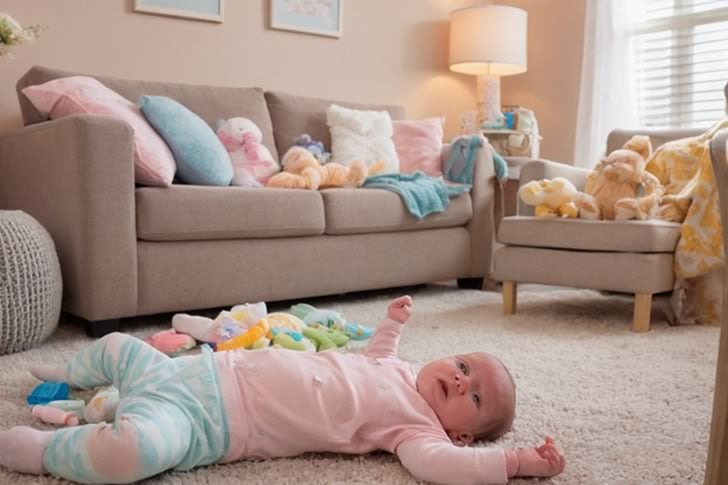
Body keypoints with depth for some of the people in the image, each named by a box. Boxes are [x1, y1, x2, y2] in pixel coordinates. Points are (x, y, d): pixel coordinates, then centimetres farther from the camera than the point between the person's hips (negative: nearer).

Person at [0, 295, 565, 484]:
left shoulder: (418, 425, -10)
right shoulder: (398, 368, 8)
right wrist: (392, 323, 24)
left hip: (208, 425, -6)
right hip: (207, 371, 6)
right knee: (117, 345, 14)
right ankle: (67, 376, 47)